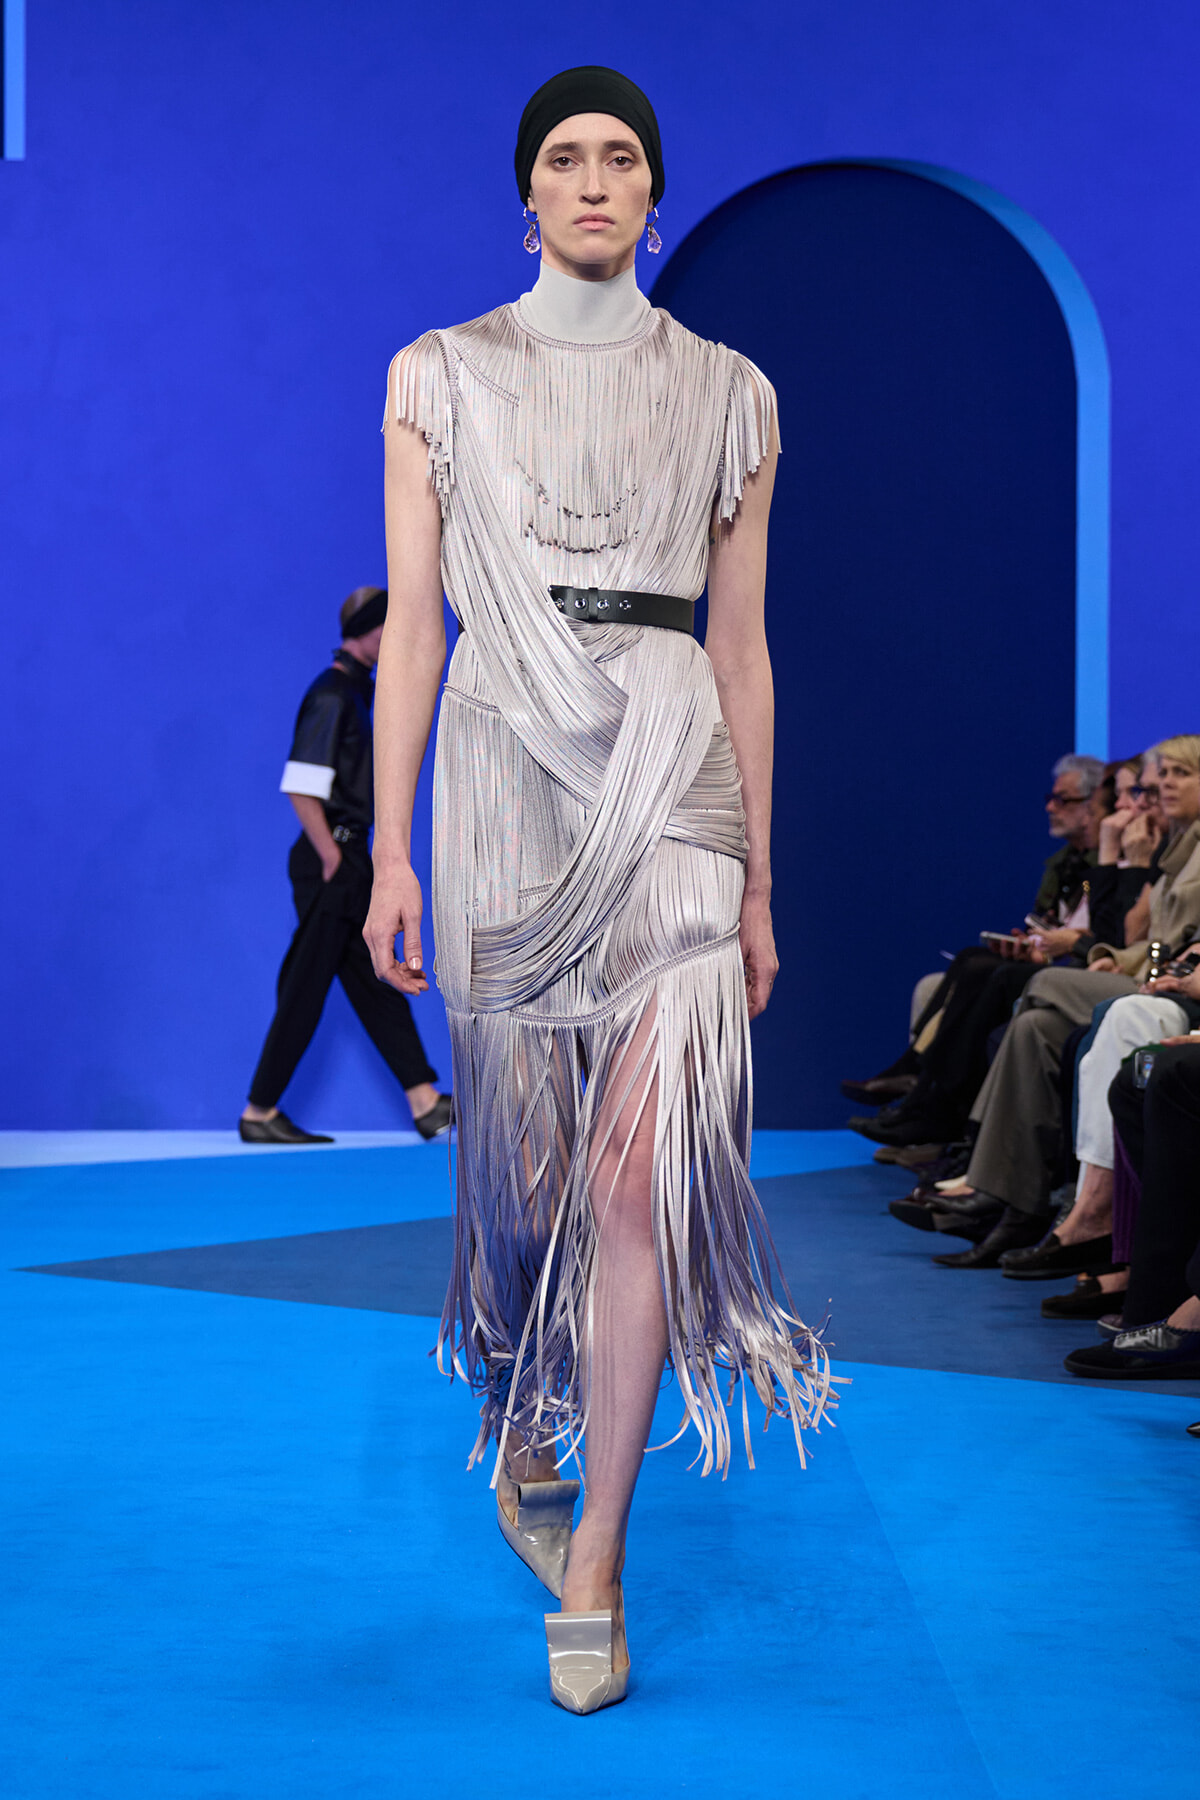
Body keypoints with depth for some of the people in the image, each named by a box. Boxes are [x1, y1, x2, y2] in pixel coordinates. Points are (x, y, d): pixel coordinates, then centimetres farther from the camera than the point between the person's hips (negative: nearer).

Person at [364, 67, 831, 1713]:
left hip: (673, 787, 0)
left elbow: (744, 646, 11)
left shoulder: (728, 396, 10)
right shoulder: (442, 378, 9)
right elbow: (411, 622, 5)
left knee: (639, 1166, -10)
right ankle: (521, 1422, 37)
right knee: (518, 1154, 8)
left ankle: (596, 1567, -3)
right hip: (502, 781, 0)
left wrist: (761, 882, 9)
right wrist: (389, 848, -2)